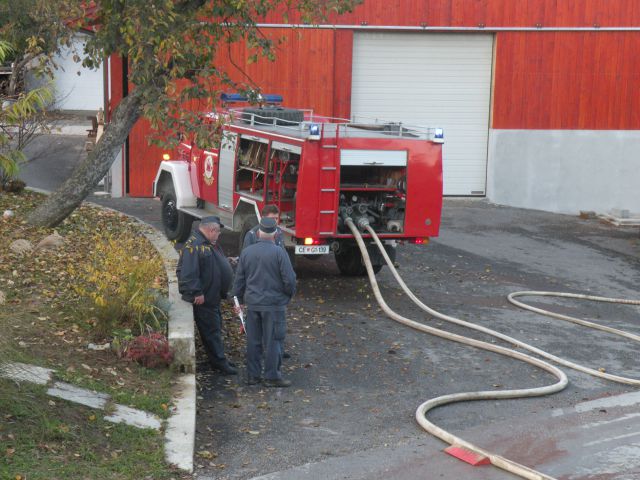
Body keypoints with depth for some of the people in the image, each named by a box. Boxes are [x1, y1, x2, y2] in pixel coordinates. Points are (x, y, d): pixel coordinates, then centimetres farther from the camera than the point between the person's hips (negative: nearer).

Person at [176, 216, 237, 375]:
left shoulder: (211, 244, 14)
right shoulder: (193, 245, -20)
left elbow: (220, 267, 25)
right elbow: (188, 273, -27)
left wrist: (225, 290, 22)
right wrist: (197, 293, -27)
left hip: (213, 296, 11)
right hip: (202, 299, -11)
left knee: (215, 328, 17)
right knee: (211, 329, -4)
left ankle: (219, 360, 27)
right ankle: (219, 362, 0)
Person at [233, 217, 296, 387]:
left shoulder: (246, 252, 3)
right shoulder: (279, 252, -13)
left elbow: (239, 279, 9)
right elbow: (289, 279, -12)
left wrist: (238, 300, 20)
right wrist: (290, 294, 7)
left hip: (252, 303, 5)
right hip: (274, 303, -5)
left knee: (253, 341, 12)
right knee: (273, 341, 2)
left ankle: (252, 375, 18)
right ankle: (272, 376, 6)